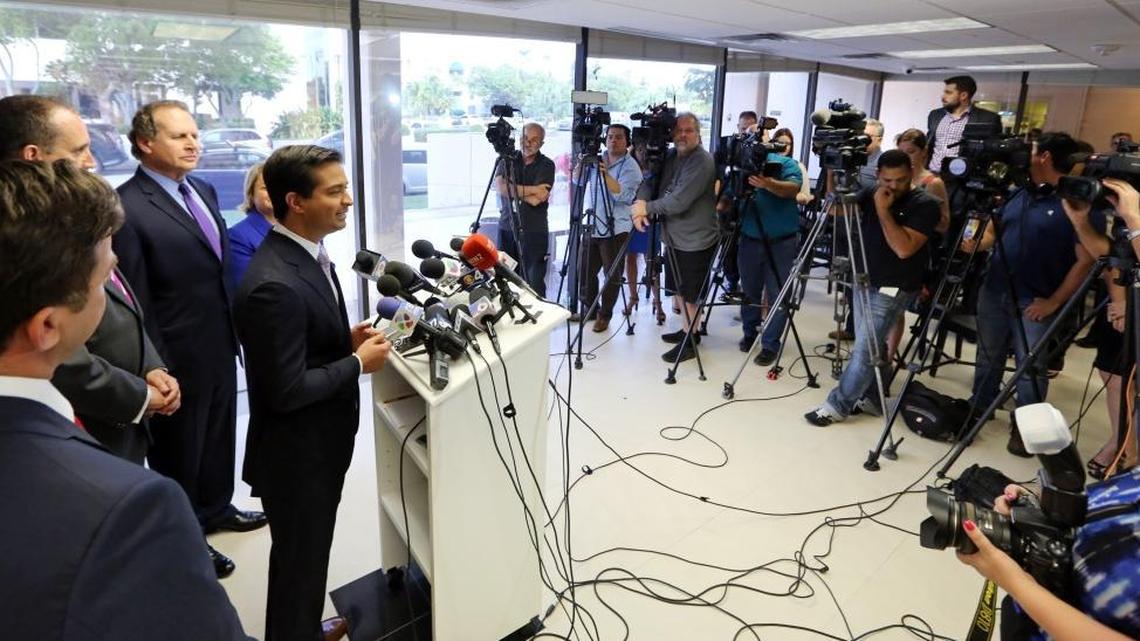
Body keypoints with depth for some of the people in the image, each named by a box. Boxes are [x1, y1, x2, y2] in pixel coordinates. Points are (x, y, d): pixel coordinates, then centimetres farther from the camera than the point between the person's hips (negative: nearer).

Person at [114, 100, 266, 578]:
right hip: (179, 357, -7)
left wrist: (231, 331, 11)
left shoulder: (204, 192, 6)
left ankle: (215, 509, 46)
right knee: (179, 450, 13)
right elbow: (134, 302, -19)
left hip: (219, 346, 7)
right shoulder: (127, 208, -19)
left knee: (218, 437, 24)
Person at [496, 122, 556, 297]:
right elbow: (501, 187, -9)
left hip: (534, 231, -3)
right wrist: (531, 189, -11)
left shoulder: (546, 165, 0)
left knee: (534, 284, -5)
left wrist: (515, 190, -4)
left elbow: (536, 200, -11)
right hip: (507, 227, 3)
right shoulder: (508, 160, 10)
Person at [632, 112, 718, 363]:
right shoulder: (670, 156, 7)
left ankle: (690, 342, 16)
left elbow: (678, 202, -26)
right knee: (680, 289, 20)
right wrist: (641, 202, -17)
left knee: (690, 294, 3)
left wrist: (647, 207, -15)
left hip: (695, 242, -8)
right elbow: (650, 179, 3)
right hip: (673, 238, 8)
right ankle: (686, 330, 37)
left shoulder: (702, 162, -19)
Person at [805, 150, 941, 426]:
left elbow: (904, 249, -23)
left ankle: (838, 405, 3)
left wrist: (882, 210, -21)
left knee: (864, 349, -6)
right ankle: (871, 397, 28)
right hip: (864, 281, 6)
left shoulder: (925, 204, -13)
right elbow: (836, 210, -1)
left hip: (892, 288, -6)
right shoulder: (871, 195, 5)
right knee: (869, 345, 14)